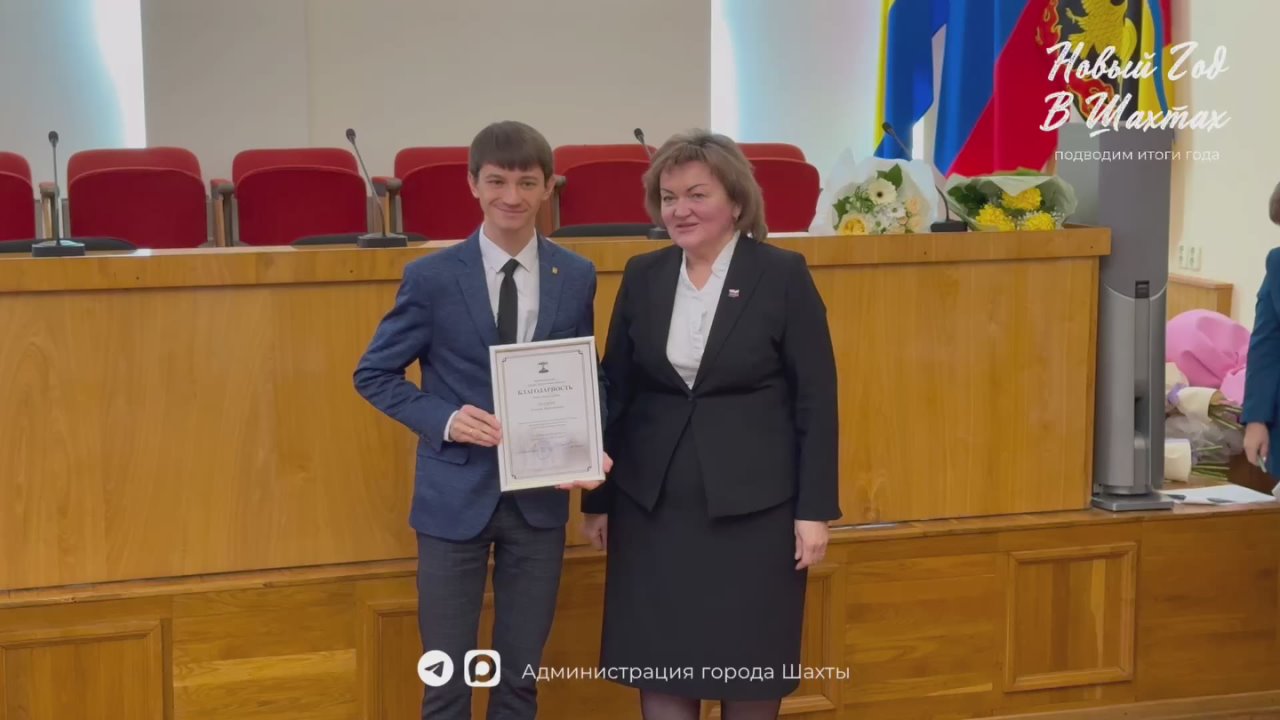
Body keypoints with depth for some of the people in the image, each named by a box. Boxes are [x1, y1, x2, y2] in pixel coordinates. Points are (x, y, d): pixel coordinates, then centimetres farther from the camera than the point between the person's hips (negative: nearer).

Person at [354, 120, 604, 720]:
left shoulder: (577, 277, 0)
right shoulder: (431, 277, -7)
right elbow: (374, 374, -1)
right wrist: (444, 419, -16)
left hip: (539, 496, 2)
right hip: (456, 494, -2)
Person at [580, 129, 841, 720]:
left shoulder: (783, 275, -6)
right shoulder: (642, 277, 5)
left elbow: (816, 399, -5)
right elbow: (615, 392, 10)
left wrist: (814, 509, -9)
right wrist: (598, 499, 9)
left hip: (753, 507, -3)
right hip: (653, 509, 3)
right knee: (657, 672, 6)